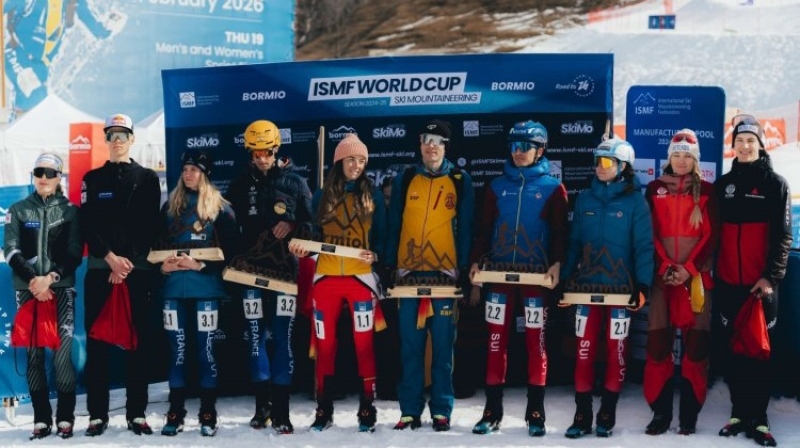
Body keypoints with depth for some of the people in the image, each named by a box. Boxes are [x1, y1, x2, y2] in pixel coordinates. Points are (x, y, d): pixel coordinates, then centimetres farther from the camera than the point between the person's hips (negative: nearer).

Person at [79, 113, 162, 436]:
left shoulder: (147, 178, 10)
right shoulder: (93, 179, 12)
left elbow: (150, 226, 2)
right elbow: (88, 225, 2)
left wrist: (129, 261, -9)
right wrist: (110, 257, -11)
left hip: (138, 268, -1)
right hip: (100, 267, 1)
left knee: (138, 340, 0)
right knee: (97, 340, -2)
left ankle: (136, 413, 4)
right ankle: (97, 414, 3)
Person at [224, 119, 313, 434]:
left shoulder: (294, 182, 4)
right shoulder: (240, 185, 9)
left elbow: (311, 219, 7)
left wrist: (292, 225, -11)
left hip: (285, 268, -2)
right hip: (252, 270, 2)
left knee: (282, 337, -6)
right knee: (256, 336, 4)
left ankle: (281, 411, -3)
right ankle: (262, 404, 15)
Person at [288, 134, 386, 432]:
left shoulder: (373, 195, 5)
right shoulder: (322, 195, 8)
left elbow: (382, 237, 4)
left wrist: (374, 255, -15)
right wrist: (301, 247, -11)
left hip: (360, 278, -2)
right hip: (326, 278, 2)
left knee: (363, 344, -1)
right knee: (325, 345, 5)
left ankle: (367, 411, 8)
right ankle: (323, 411, 15)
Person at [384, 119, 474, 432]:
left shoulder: (460, 181, 5)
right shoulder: (404, 180, 9)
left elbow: (465, 229, 4)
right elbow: (393, 226, 9)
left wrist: (464, 271, -3)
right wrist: (389, 268, 3)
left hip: (445, 274, -1)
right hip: (409, 273, 2)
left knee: (442, 346, 1)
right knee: (410, 346, 3)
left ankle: (441, 411, 9)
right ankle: (410, 411, 10)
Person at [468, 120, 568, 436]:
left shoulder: (553, 188, 4)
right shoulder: (498, 186, 11)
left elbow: (560, 232, 0)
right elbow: (484, 227, 10)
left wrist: (557, 263, -14)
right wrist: (476, 261, -1)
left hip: (536, 274, -2)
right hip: (499, 272, 2)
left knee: (536, 341, 1)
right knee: (496, 340, 3)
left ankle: (535, 413, 9)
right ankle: (492, 410, 10)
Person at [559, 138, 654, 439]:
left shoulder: (635, 201, -3)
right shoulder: (585, 199, 8)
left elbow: (644, 247, -7)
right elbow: (574, 243, 10)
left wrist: (642, 286, -14)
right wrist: (565, 280, 4)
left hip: (621, 288, -3)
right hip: (586, 286, 3)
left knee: (616, 351, 5)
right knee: (584, 349, 2)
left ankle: (607, 414, 15)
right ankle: (582, 415, 8)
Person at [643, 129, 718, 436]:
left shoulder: (707, 191, 7)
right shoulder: (655, 189, 10)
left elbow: (711, 236, 1)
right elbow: (649, 234, 5)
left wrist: (689, 269, -10)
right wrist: (665, 267, -8)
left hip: (697, 276, -1)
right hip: (661, 275, 1)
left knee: (696, 344, -3)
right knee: (657, 343, -4)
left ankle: (690, 414, 4)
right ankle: (660, 412, 4)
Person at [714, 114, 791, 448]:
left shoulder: (775, 183, 1)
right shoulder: (723, 184, 11)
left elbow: (782, 235, -4)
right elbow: (714, 232, 12)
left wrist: (771, 276, -12)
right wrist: (709, 272, 5)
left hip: (761, 282, -3)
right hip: (727, 282, 3)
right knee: (732, 350, 6)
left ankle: (757, 418, 5)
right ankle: (739, 413, 15)